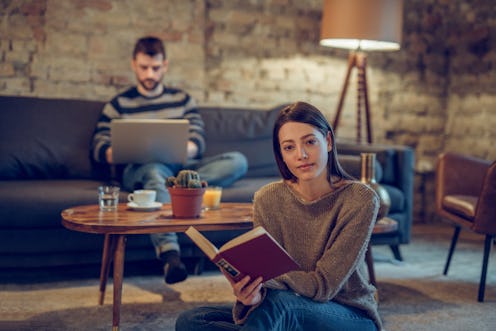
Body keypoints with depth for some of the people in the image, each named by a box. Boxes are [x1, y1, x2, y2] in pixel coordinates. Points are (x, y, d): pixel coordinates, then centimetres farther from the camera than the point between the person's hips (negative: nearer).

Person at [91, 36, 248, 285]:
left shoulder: (182, 99, 22)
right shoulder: (118, 105, 15)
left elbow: (198, 142, 10)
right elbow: (99, 148, 5)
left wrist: (186, 148, -17)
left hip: (181, 166, 3)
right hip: (138, 170, -3)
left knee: (238, 161, -20)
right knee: (155, 170, -42)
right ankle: (169, 254, -58)